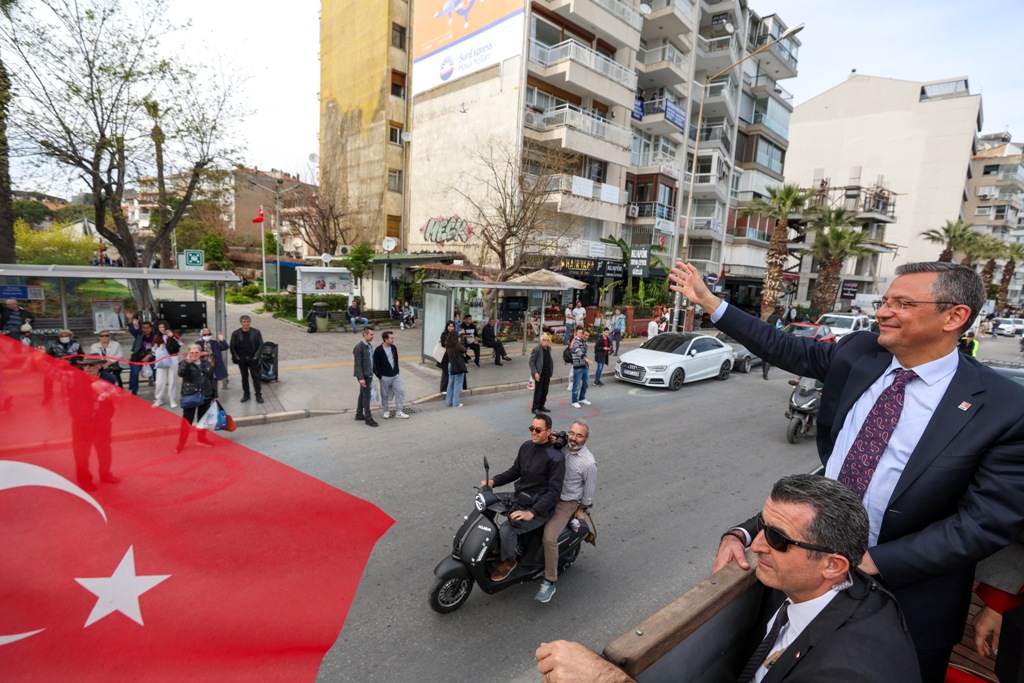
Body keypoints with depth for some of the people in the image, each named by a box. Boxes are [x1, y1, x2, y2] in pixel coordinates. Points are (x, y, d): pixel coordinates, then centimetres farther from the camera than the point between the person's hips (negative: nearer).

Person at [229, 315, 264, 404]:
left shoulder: (256, 332, -4)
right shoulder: (235, 333, -1)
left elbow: (261, 345, -4)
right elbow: (232, 347, 2)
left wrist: (256, 357, -9)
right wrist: (236, 358, -4)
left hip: (253, 359, -1)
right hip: (241, 360, 1)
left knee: (256, 377, 1)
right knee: (244, 377, 11)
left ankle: (258, 395, 8)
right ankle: (246, 394, 22)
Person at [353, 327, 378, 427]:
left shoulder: (369, 345, 9)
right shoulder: (359, 347, -17)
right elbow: (358, 364, -19)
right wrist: (361, 378, -22)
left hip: (369, 375, 8)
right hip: (363, 376, -8)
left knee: (362, 395, 16)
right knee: (367, 396, -5)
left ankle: (359, 415, 26)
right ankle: (368, 419, 0)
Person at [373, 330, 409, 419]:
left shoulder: (394, 348, 4)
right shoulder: (378, 350, -13)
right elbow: (376, 364, -10)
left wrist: (397, 372, 10)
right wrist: (380, 376, -11)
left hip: (395, 376, 5)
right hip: (385, 377, -5)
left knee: (400, 392, 0)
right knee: (385, 395, 8)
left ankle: (399, 412, 9)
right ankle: (386, 411, 27)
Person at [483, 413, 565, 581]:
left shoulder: (556, 458, -20)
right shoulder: (526, 446, 2)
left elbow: (554, 492, -23)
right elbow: (515, 471, 13)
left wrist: (531, 513, -32)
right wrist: (493, 481, -2)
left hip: (539, 507, -8)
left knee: (506, 530, -25)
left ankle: (508, 561, 5)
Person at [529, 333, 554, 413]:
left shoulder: (548, 348, 8)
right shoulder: (536, 349, -13)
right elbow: (531, 362, -14)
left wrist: (551, 371, 10)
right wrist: (535, 373, -20)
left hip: (547, 373, 7)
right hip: (539, 373, -7)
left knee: (545, 391, 11)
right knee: (538, 391, -2)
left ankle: (541, 406, 23)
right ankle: (534, 408, 7)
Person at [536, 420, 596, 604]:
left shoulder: (589, 463, -20)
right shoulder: (562, 446, -5)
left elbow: (589, 490, -6)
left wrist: (580, 510, 1)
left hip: (566, 503, -6)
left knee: (549, 539, -20)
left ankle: (549, 582, -3)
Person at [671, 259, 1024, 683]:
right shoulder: (855, 354, -6)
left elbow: (988, 521, -17)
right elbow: (782, 347, 3)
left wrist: (873, 562, -20)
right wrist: (707, 300, 2)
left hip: (906, 590, -3)